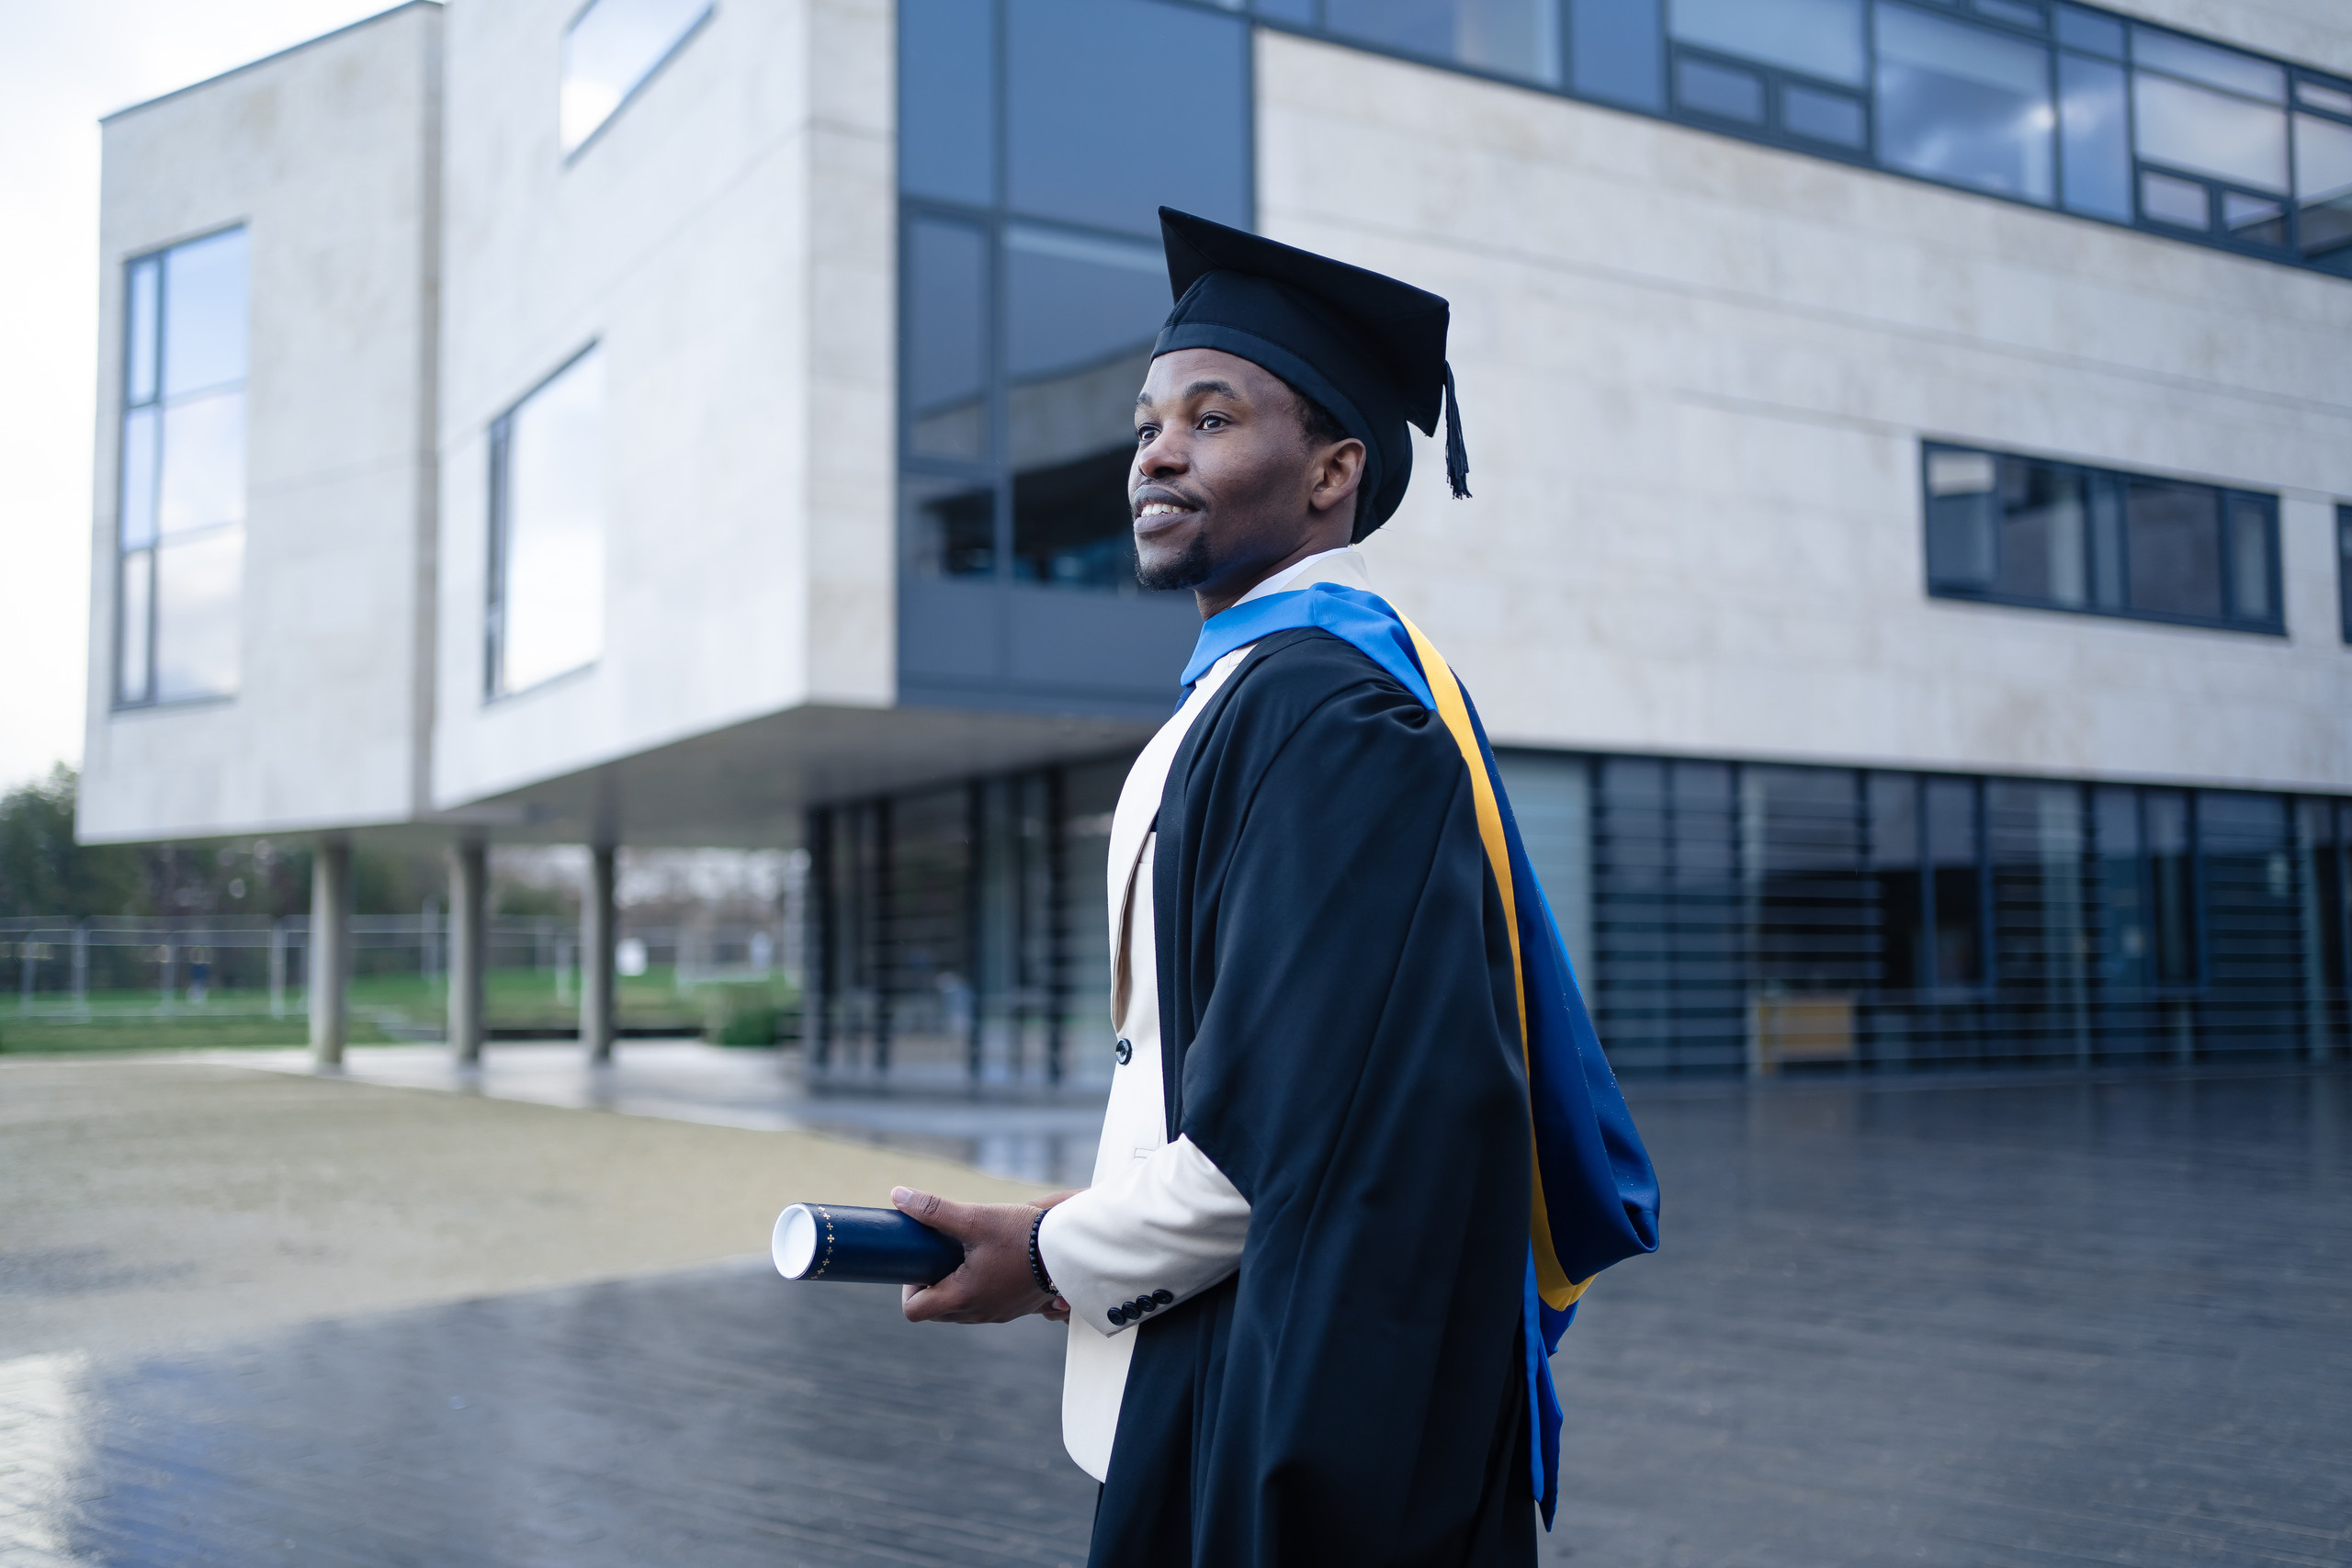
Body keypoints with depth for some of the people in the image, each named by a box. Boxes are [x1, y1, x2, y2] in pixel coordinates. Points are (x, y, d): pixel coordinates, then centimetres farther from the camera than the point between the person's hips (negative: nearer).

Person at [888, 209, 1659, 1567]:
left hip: (1308, 1395, -9)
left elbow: (1311, 1112, -25)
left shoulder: (1325, 706, -20)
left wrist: (1056, 1257, -12)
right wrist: (1098, 1234, 10)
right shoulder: (1259, 691, 12)